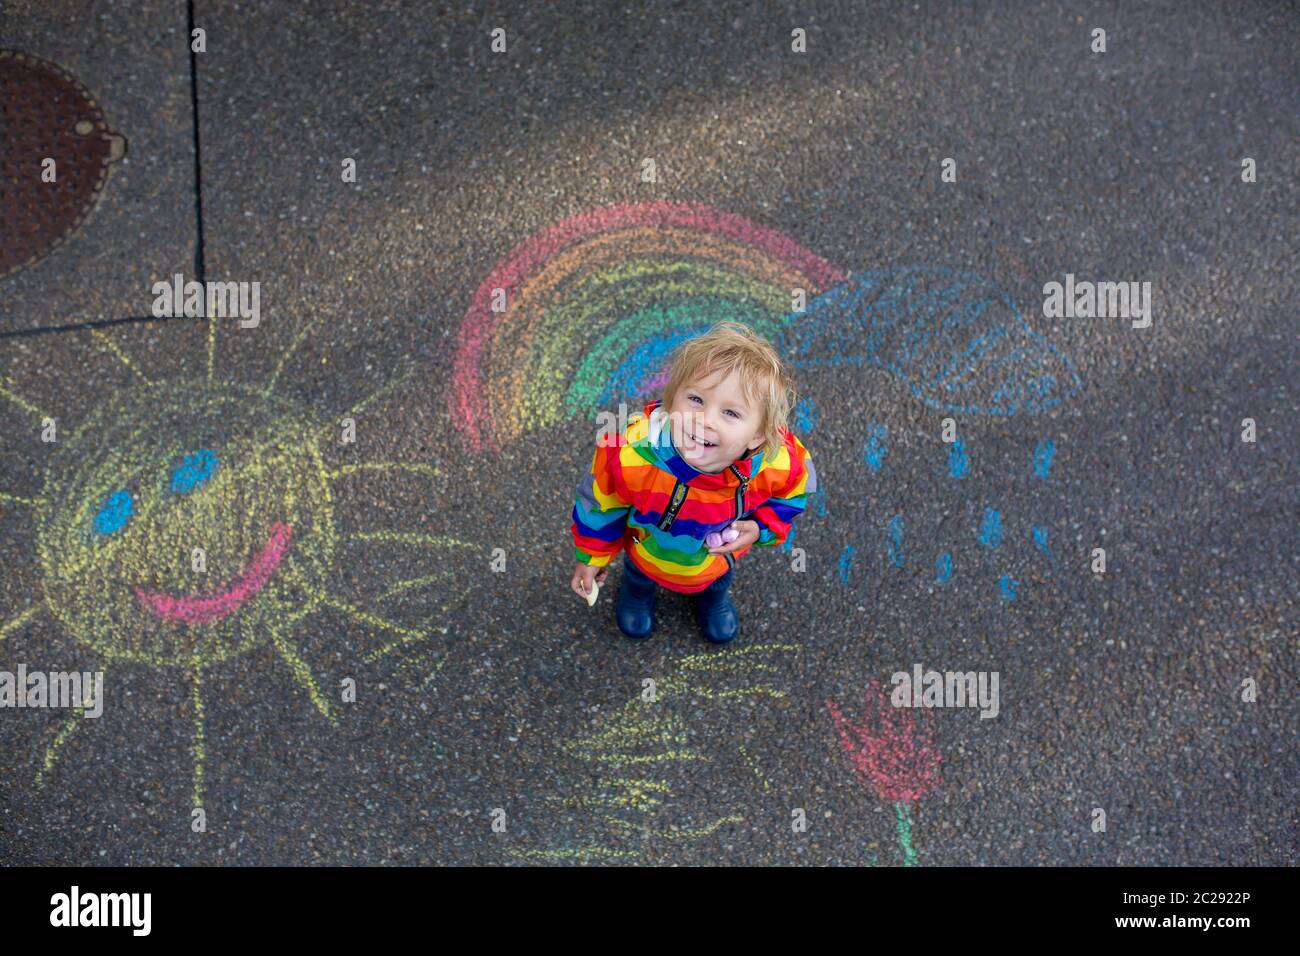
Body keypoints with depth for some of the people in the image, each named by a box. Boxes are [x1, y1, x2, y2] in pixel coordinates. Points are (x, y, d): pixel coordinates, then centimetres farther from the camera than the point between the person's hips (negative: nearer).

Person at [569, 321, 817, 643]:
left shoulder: (782, 463, -42)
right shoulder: (631, 453, -47)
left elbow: (790, 494, -12)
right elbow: (599, 504, -23)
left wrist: (763, 526, -24)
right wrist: (592, 557, -8)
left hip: (719, 552, 1)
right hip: (650, 545, -1)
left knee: (719, 576, 37)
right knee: (640, 571, 35)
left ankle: (715, 598, 73)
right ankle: (637, 592, 72)